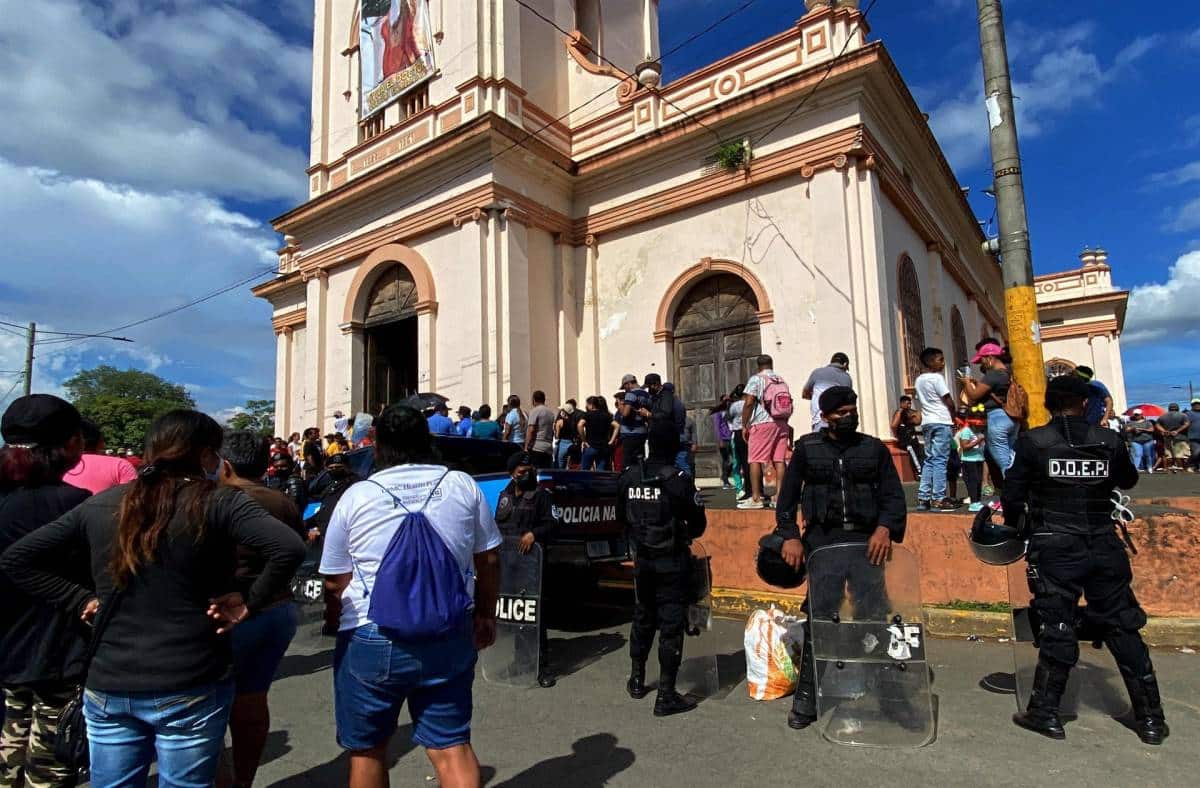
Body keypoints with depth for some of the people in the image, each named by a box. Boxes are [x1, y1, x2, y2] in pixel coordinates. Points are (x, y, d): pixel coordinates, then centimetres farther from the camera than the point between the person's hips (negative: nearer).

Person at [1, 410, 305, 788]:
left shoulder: (99, 504, 3)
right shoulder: (219, 501, -14)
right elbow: (289, 549, -27)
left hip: (108, 687, 5)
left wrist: (82, 599, 8)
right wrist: (250, 603, -13)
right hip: (190, 689, -4)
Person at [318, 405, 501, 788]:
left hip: (372, 639, -1)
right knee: (451, 746, 10)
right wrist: (485, 614, 19)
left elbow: (335, 582, 1)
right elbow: (489, 559, 7)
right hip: (450, 638, 2)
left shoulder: (356, 496, -4)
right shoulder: (463, 485, 1)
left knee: (367, 750, 19)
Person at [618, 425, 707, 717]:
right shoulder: (678, 479, -17)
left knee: (642, 618, 20)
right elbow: (699, 524, -11)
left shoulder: (629, 477, -3)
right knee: (671, 625, 3)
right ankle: (666, 696, 9)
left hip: (642, 559, 5)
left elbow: (622, 517, 7)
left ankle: (637, 680, 34)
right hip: (672, 562, -5)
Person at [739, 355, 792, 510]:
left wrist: (744, 425, -6)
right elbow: (790, 406, 15)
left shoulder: (756, 379, -2)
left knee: (755, 460, -3)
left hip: (762, 423, -6)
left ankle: (756, 498, -6)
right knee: (779, 460, 4)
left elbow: (749, 403, -11)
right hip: (781, 424, 6)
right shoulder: (782, 381, 15)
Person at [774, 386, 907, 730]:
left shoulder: (874, 448, 11)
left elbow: (894, 496, 7)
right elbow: (787, 496, 8)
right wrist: (790, 536, -5)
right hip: (822, 538, -1)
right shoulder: (807, 448, 9)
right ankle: (807, 697, 8)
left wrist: (885, 528, -12)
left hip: (866, 539, 1)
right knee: (819, 616, -2)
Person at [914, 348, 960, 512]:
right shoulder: (937, 377, -9)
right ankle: (938, 499, -6)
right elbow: (949, 402, -8)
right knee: (940, 461, -6)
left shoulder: (918, 380, 15)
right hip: (941, 422, -7)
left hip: (927, 423, 7)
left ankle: (923, 498, 6)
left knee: (929, 460, 10)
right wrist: (953, 417, 6)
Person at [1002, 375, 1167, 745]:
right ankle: (1150, 719, 23)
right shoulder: (1109, 440, 1)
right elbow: (1128, 481, 19)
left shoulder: (1032, 442, -8)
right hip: (1104, 548, 3)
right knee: (1124, 629, 13)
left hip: (1055, 551, -2)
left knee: (1057, 630, 5)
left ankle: (1045, 713, 13)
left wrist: (1015, 523, 12)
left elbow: (1012, 495, -6)